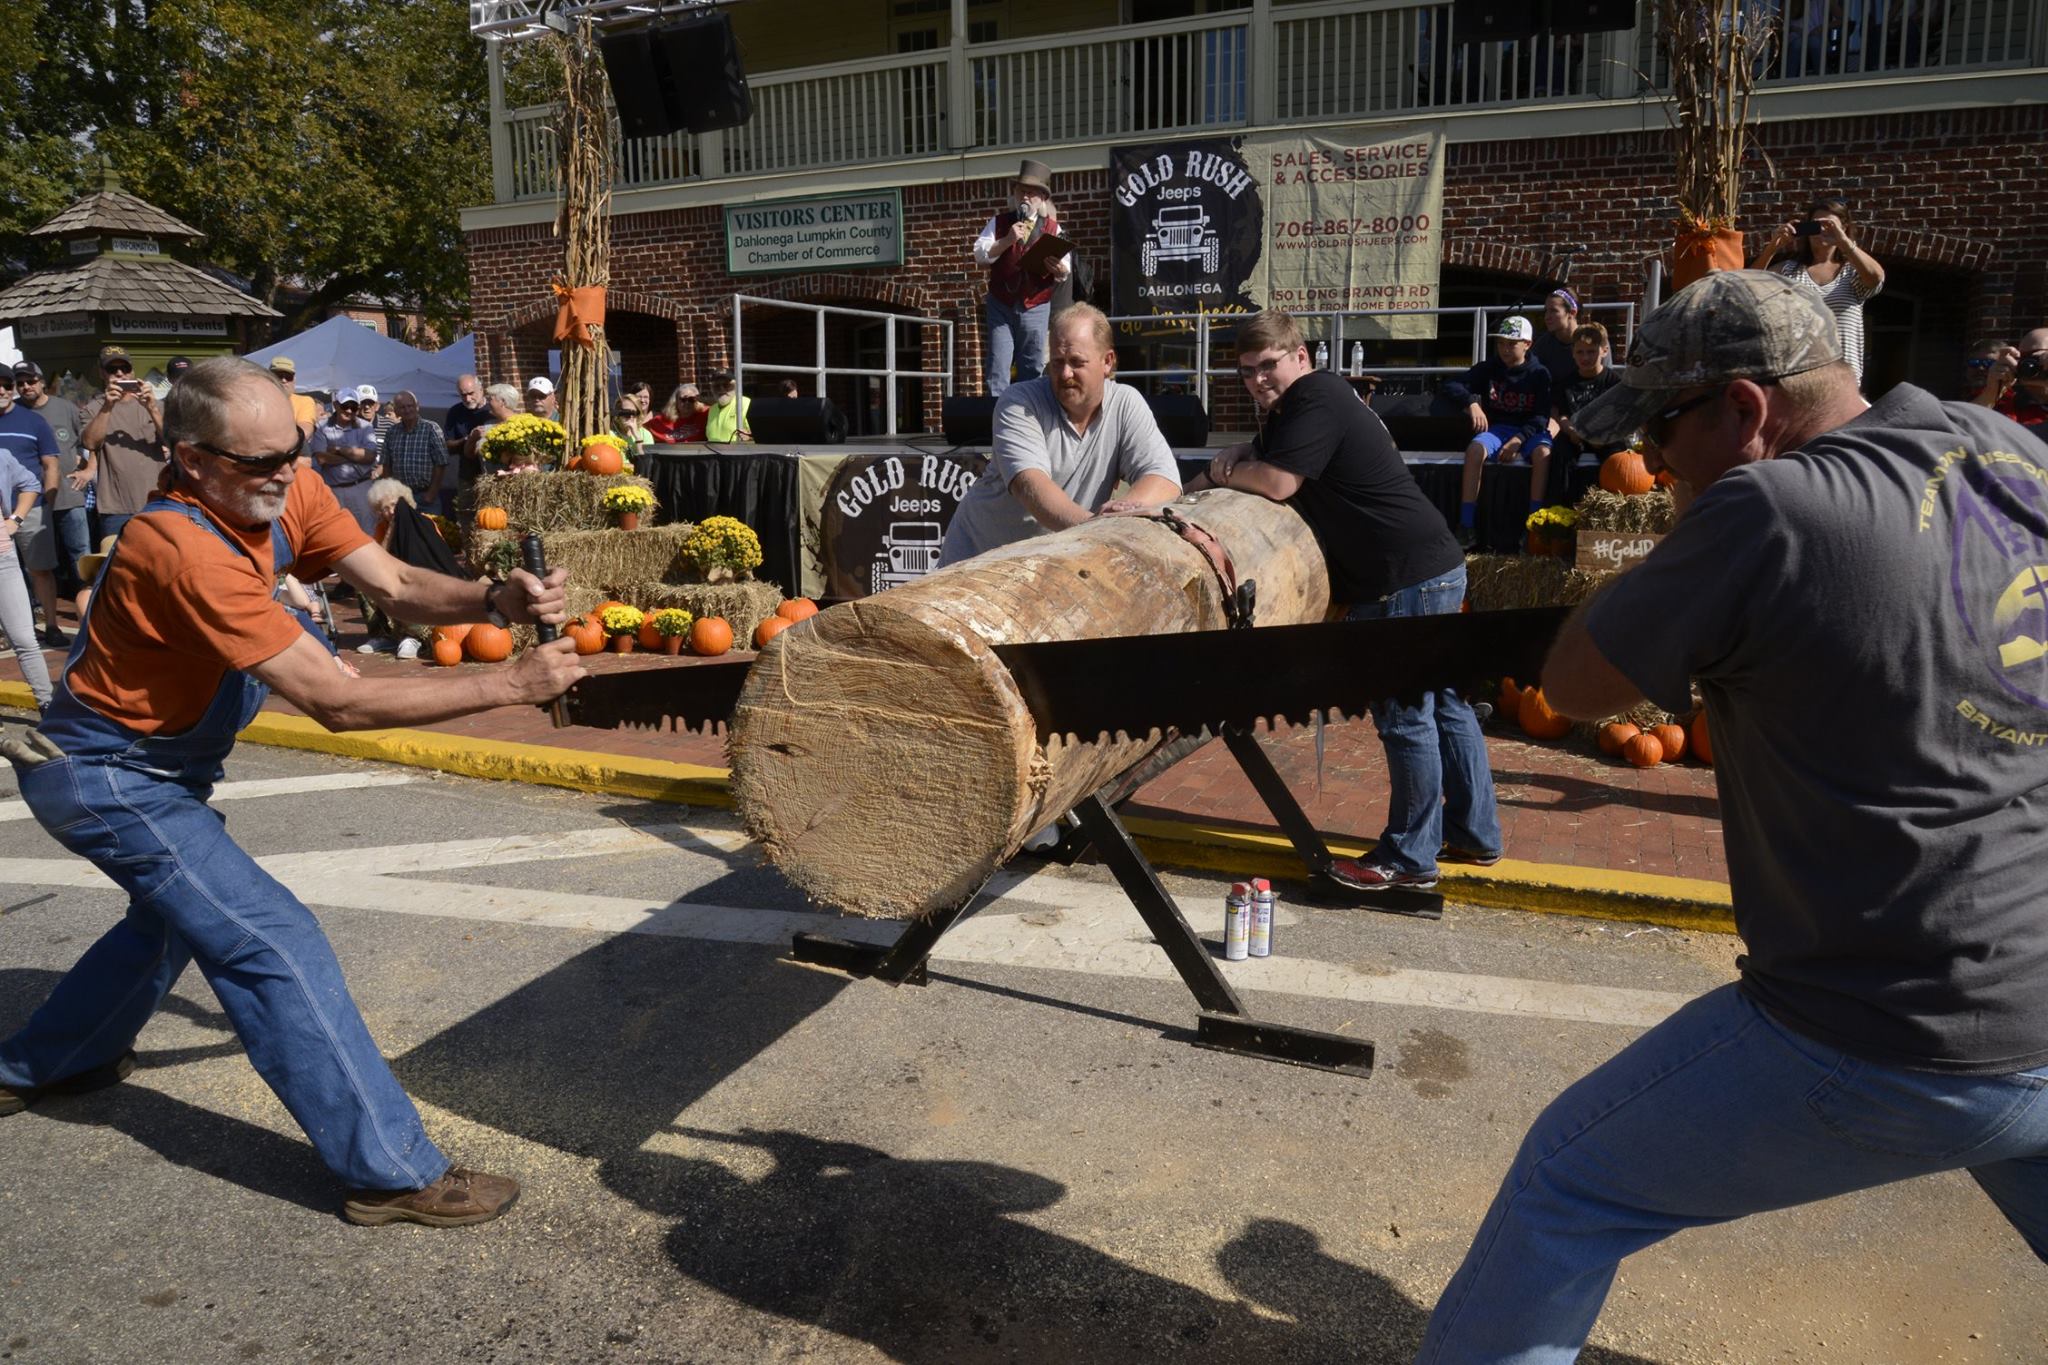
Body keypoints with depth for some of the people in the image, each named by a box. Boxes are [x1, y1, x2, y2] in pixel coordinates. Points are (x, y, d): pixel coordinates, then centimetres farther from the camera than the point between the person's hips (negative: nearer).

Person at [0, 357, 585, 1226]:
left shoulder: (286, 495, -10)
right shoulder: (187, 551, -34)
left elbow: (397, 586, -16)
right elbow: (336, 701, -36)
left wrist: (499, 599, -36)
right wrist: (508, 685, -38)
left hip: (144, 766, 10)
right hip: (107, 781, -10)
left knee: (181, 912, 30)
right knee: (275, 946, -14)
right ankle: (393, 1173, -9)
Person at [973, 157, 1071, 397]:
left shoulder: (1052, 228, 6)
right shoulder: (999, 223, 7)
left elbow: (1064, 272, 2)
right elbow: (980, 255, -5)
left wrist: (1058, 270, -22)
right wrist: (1007, 240, -18)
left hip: (1036, 308, 0)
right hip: (1001, 305, 0)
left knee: (1032, 368, 4)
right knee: (998, 368, -4)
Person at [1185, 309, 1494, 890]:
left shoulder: (1317, 398, -13)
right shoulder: (1289, 408, 19)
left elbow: (1277, 482, -21)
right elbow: (1258, 462, 23)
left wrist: (1222, 471, -3)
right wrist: (1232, 464, 0)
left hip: (1407, 580, -11)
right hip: (1433, 567, 11)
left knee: (1406, 718, -4)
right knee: (1443, 705, 17)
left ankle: (1409, 859, 5)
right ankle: (1474, 834, 29)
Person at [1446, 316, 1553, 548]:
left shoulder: (1539, 374, 2)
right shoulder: (1488, 369, 8)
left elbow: (1541, 417, -7)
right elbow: (1451, 387, 2)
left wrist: (1518, 439, -25)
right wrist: (1472, 402, -19)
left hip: (1529, 430, -1)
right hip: (1497, 428, 1)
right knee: (1475, 449, -34)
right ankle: (1467, 526, -37)